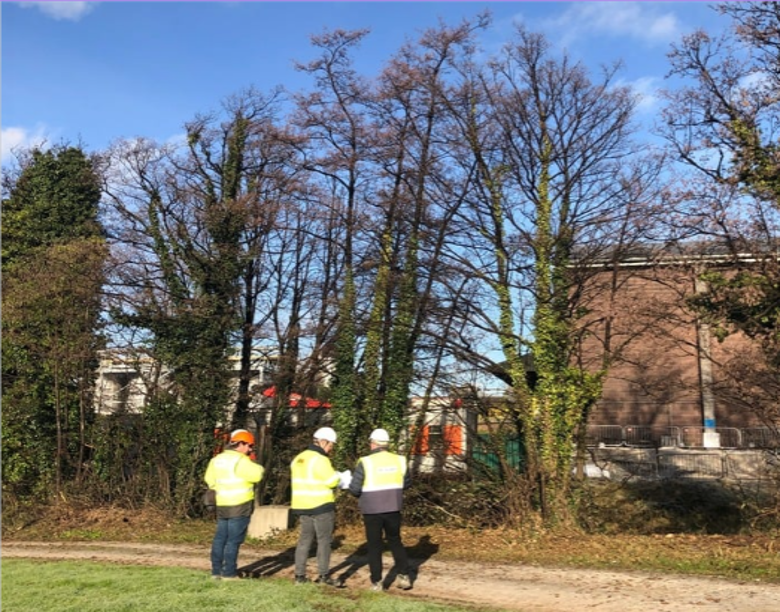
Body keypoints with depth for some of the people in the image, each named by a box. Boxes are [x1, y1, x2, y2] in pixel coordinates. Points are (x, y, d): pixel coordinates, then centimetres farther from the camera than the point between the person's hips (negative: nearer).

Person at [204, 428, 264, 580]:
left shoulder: (217, 459, 11)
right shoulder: (240, 460, -14)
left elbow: (210, 479, 19)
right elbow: (257, 474, -20)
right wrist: (258, 467, -1)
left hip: (222, 505, 8)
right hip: (240, 505, -8)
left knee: (220, 538, 13)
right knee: (234, 540, -3)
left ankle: (216, 571, 17)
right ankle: (229, 573, 0)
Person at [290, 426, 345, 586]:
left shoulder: (299, 458, 12)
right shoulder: (320, 459, -15)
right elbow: (331, 480, -17)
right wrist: (339, 476, 5)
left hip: (302, 506, 8)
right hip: (321, 506, -8)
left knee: (304, 539, 11)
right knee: (324, 540, 1)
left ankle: (299, 575, 11)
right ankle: (323, 575, 3)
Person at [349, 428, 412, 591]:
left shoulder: (365, 462, -13)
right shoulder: (399, 460, -1)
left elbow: (354, 489, -11)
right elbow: (406, 484, 10)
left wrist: (364, 493, 10)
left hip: (372, 510, -3)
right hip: (393, 509, 3)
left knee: (374, 545, 9)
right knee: (395, 541, 19)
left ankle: (376, 582, 11)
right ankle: (404, 575, 13)